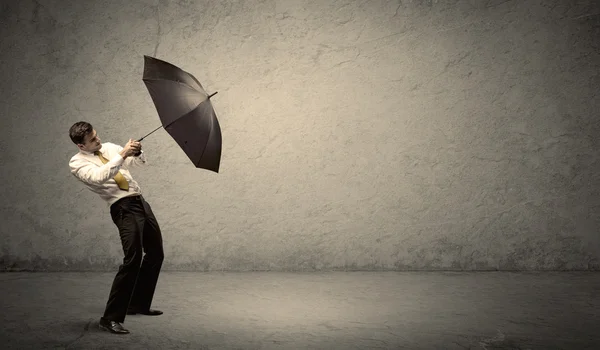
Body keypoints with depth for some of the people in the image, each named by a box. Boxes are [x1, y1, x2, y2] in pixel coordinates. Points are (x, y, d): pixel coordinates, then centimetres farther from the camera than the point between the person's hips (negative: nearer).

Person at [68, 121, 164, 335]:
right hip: (123, 208, -8)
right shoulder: (78, 162, -4)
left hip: (140, 201, 8)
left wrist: (136, 152, -6)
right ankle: (111, 318, -14)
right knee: (132, 259, -20)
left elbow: (139, 162, 16)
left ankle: (139, 304, 30)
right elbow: (99, 177, -23)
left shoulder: (109, 147, 16)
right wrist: (122, 155, -24)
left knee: (156, 253, 15)